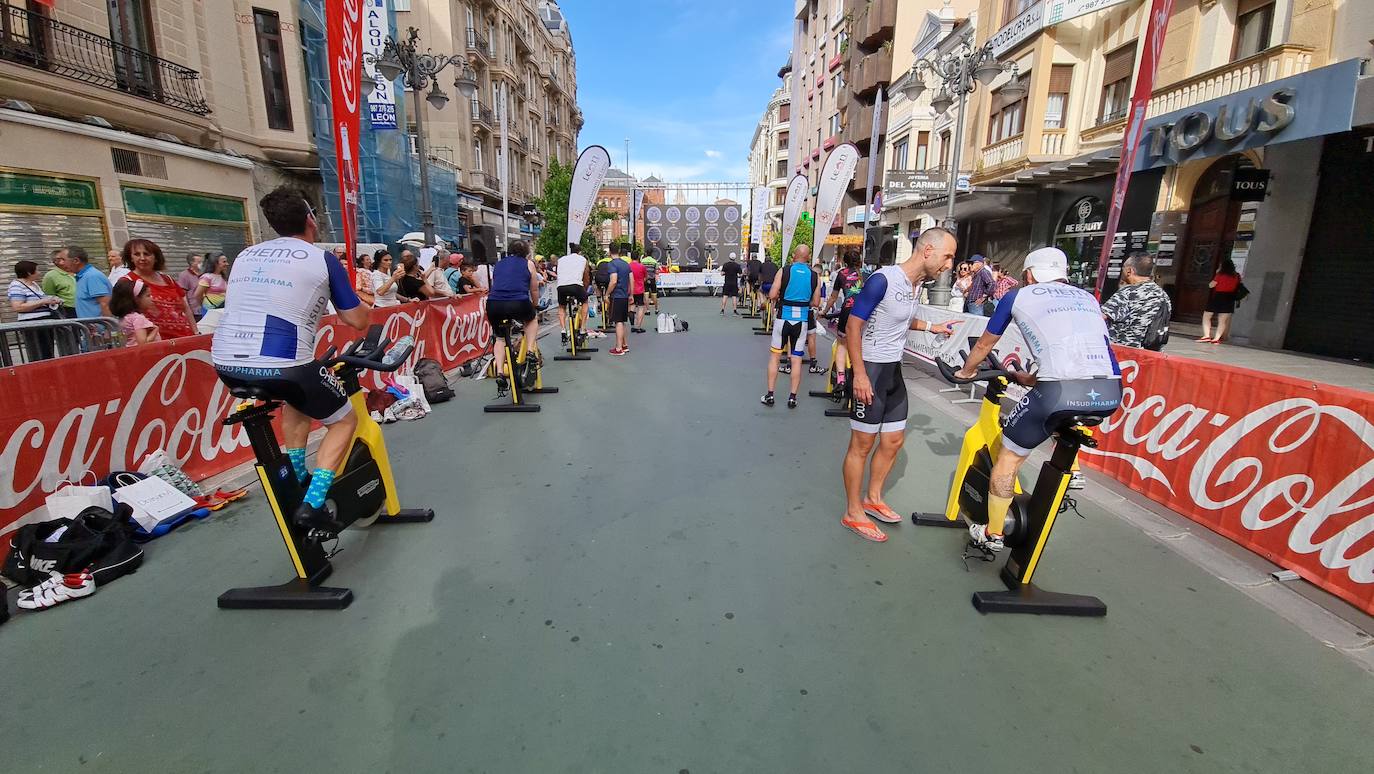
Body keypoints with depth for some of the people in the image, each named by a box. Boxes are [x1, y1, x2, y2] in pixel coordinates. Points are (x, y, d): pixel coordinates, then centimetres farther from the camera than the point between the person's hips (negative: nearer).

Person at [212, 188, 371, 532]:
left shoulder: (245, 255, 19)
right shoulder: (322, 259, 2)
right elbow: (358, 320, 4)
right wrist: (362, 306, 26)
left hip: (225, 362, 7)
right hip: (280, 364, -6)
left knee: (297, 397, 35)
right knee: (344, 420, 14)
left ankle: (297, 481, 31)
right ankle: (312, 505, -1)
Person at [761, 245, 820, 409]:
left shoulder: (784, 271, -5)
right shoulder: (815, 276, 1)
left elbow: (772, 296, -10)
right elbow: (815, 303, 3)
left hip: (784, 318, -1)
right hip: (802, 320, 1)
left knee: (774, 356, 10)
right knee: (797, 360, 8)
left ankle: (769, 395, 12)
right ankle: (792, 397, 11)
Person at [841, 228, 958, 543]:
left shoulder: (916, 284, 7)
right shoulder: (882, 279, -19)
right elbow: (853, 325, -19)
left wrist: (930, 326, 16)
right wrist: (859, 374, -23)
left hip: (894, 370, 9)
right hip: (870, 370, -9)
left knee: (893, 441, 16)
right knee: (862, 444, 1)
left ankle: (873, 499, 35)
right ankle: (853, 513, 15)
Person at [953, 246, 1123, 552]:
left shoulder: (1018, 296, 17)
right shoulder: (1087, 297, 28)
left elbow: (984, 344, 27)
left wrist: (966, 371, 46)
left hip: (1061, 389, -5)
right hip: (1110, 392, 5)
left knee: (1009, 457, 13)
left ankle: (992, 534, 22)